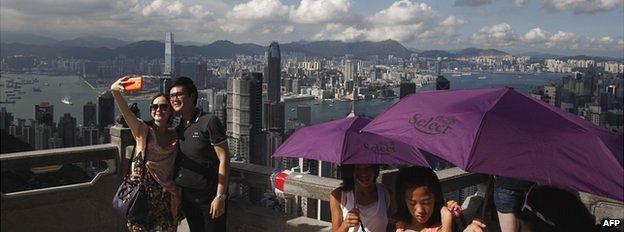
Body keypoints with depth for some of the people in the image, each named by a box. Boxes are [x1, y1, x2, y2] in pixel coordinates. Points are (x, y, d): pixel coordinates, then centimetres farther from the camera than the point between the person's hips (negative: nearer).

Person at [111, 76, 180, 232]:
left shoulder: (175, 137, 5)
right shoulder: (142, 131, -2)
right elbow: (126, 112, -20)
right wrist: (115, 92, -38)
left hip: (165, 199, 2)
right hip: (142, 194, -2)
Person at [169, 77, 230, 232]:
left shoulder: (209, 122, -11)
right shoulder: (178, 129, 10)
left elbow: (223, 159, -14)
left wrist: (220, 196, -18)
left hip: (210, 198, -6)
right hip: (187, 198, 7)